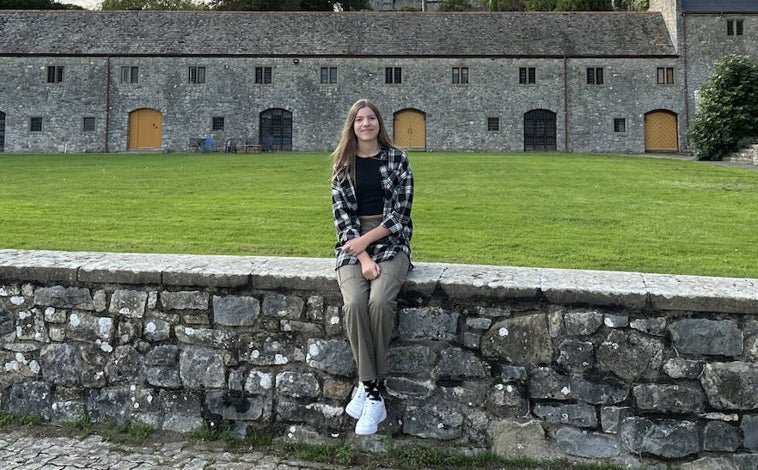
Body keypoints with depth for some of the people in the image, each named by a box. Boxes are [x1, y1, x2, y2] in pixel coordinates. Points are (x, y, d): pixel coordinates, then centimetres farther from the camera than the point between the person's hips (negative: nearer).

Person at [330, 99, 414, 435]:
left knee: (379, 301, -30)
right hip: (353, 245, 1)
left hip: (391, 242, -1)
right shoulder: (343, 165, 9)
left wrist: (366, 241, -12)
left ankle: (366, 386, -14)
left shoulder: (397, 159, 4)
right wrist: (363, 258, -13)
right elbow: (342, 216, 0)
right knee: (354, 304, -28)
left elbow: (400, 213, -2)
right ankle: (374, 395, -18)